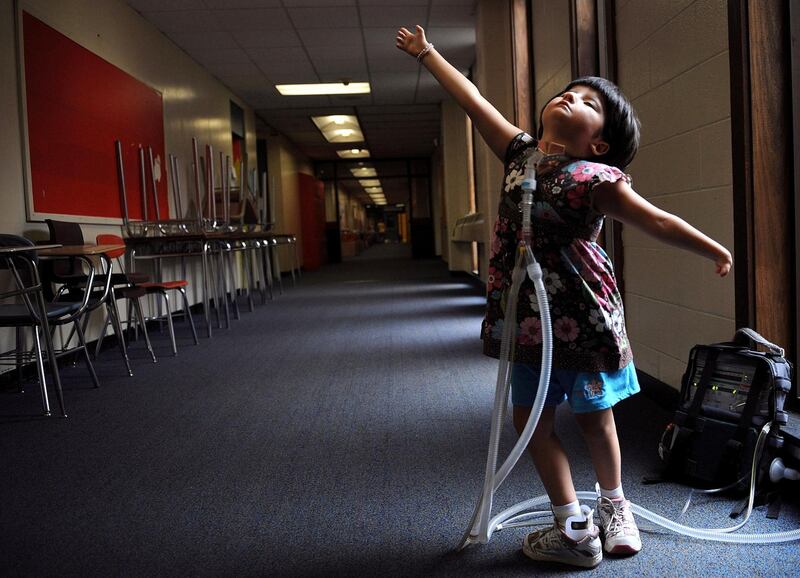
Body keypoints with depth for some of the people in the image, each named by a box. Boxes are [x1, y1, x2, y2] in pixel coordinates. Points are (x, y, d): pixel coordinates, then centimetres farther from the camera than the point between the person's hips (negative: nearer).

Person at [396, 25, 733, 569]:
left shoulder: (594, 178, -11)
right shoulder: (521, 152, 6)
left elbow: (657, 221, -9)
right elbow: (473, 100, 11)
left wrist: (716, 251, -7)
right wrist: (427, 53, 18)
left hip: (582, 316, -6)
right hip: (531, 315, 6)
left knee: (594, 416, 9)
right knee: (531, 419, 11)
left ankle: (615, 508, 26)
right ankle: (574, 528, 22)